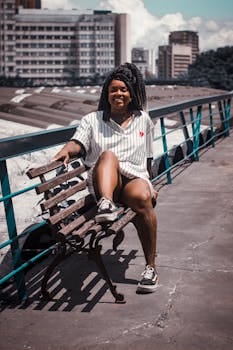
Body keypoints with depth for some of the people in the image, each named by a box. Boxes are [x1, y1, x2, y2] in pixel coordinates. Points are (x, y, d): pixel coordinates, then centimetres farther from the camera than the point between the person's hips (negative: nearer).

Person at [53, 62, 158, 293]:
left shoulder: (143, 120, 19)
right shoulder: (93, 120, 12)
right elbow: (78, 143, -7)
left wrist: (150, 185, 25)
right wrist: (67, 150, -29)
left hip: (135, 178, 1)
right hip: (104, 182, -1)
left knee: (141, 197, -35)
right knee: (108, 155, -33)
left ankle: (150, 267, -27)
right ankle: (106, 204, -62)